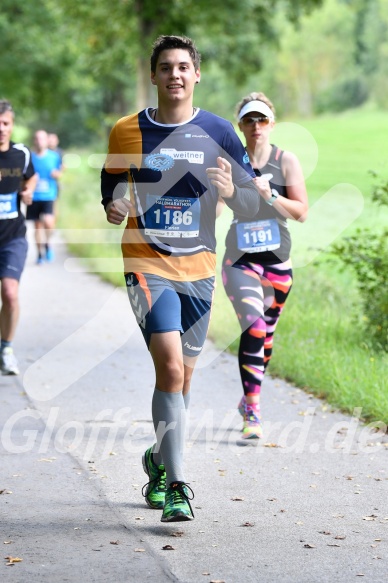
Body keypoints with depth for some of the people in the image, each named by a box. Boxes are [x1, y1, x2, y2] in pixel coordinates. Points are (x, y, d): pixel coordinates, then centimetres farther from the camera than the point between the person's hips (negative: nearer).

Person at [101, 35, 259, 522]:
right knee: (171, 367, -19)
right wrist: (113, 208, -5)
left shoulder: (218, 132, 1)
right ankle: (175, 487, -17)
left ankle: (159, 460, 38)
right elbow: (113, 188, 17)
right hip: (147, 266, -2)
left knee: (181, 375, 12)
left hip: (198, 268, 2)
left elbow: (253, 204, 3)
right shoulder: (126, 131, 1)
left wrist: (231, 191, -19)